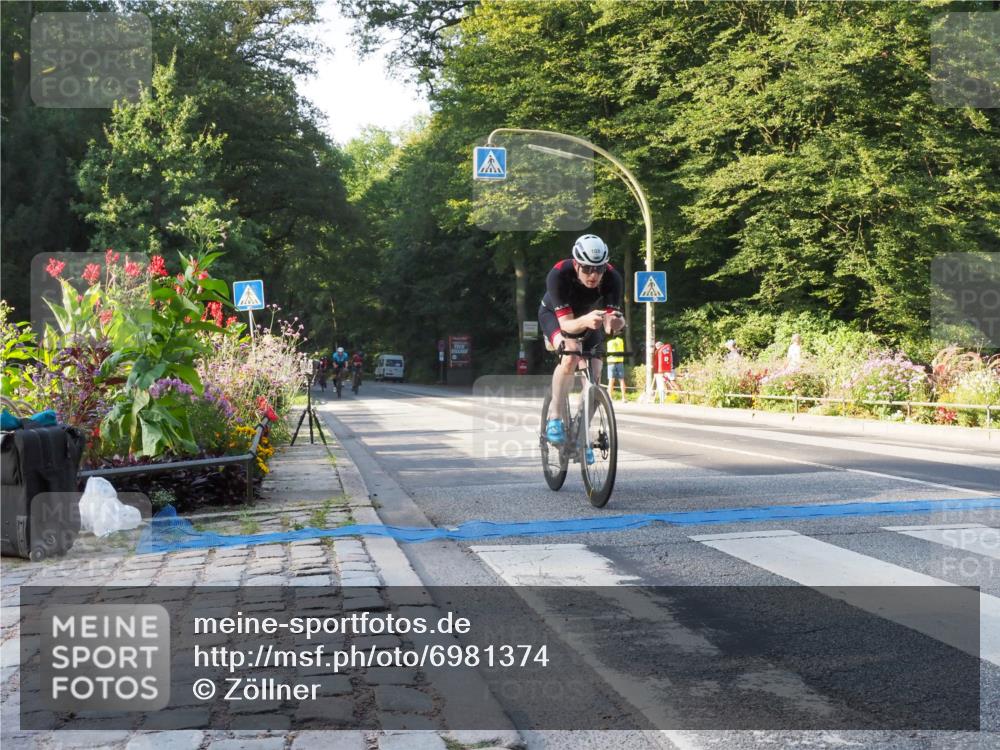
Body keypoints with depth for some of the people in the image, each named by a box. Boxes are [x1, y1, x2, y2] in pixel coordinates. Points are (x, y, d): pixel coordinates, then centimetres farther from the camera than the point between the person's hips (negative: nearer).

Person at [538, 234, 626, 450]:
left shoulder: (613, 278, -33)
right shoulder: (559, 275, -39)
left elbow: (609, 324, -35)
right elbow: (566, 323, -41)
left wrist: (614, 323, -59)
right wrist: (585, 321, -62)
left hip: (589, 316, 3)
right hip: (555, 314, -3)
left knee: (594, 373, -7)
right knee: (571, 354, -32)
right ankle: (555, 418, -21)